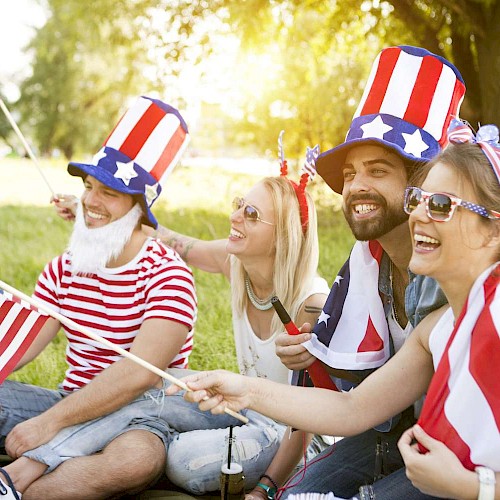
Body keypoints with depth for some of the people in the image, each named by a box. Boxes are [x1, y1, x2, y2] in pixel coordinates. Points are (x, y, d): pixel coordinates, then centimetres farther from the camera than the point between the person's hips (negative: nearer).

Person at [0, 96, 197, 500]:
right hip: (73, 403, 6)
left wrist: (50, 422, -27)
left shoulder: (168, 275, -12)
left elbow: (140, 372, -24)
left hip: (137, 409, -6)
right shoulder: (63, 269, 10)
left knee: (139, 457, -38)